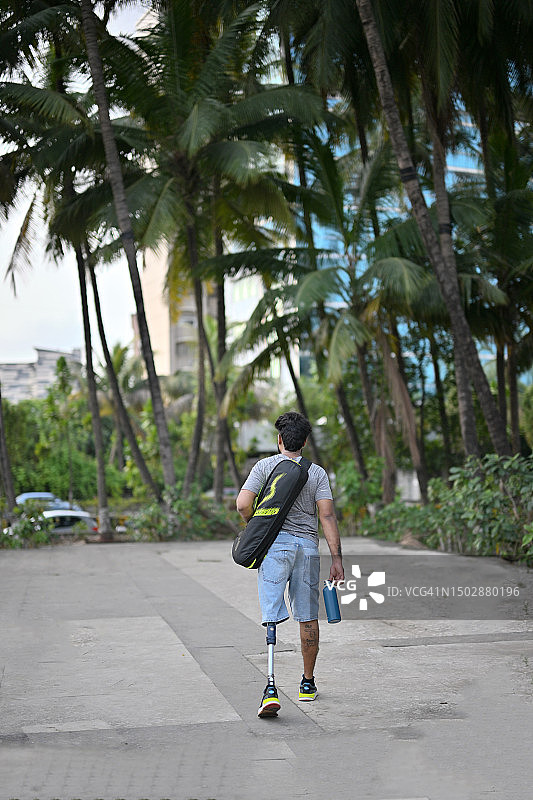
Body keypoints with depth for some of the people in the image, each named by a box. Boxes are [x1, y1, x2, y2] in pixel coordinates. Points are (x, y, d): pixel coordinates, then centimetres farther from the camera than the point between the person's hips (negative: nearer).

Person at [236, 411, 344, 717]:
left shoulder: (265, 466, 2)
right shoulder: (318, 473, 5)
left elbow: (243, 504, -7)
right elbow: (327, 516, -3)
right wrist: (337, 558, -2)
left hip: (274, 543, -2)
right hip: (308, 546, 2)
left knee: (273, 617, -6)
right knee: (308, 618, 13)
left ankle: (271, 690, -18)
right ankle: (308, 683, 25)